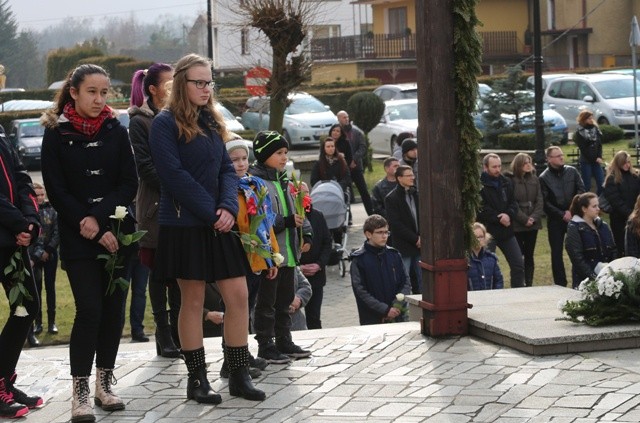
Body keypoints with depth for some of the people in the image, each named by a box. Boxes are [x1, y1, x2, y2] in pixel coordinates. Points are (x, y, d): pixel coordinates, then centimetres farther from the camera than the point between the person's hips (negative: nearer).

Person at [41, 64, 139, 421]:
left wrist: (99, 217, -13)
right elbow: (57, 191, -4)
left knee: (113, 308, 4)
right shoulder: (57, 135, 0)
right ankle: (81, 391, -3)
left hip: (117, 233, 3)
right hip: (78, 240, -3)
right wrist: (93, 230, -11)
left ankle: (104, 383, 17)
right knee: (89, 310, -11)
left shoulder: (117, 132, 7)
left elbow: (130, 184, 1)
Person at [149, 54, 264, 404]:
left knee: (238, 296, 2)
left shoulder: (212, 122, 14)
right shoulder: (166, 123, -7)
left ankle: (239, 375, 10)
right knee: (192, 301, 1)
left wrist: (229, 207, -8)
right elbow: (175, 175, -15)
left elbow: (227, 170, 10)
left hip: (218, 224, 6)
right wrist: (211, 213, -17)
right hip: (184, 225, -6)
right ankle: (196, 378, 11)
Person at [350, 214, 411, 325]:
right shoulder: (359, 260, -4)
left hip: (397, 316, 3)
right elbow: (360, 291, -8)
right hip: (371, 319, -3)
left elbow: (406, 283, 9)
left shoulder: (394, 255, 7)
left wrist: (397, 305, -7)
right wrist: (385, 310, -14)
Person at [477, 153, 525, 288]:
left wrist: (509, 215, -11)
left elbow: (513, 203, 10)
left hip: (506, 231, 6)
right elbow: (481, 209, -17)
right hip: (487, 231, -6)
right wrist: (499, 218, -19)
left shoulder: (506, 182, 11)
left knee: (518, 264, 5)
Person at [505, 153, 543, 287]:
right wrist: (524, 219, -14)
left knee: (529, 256, 8)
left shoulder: (534, 179, 10)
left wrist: (534, 218, -9)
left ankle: (529, 284, 11)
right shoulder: (511, 180, -6)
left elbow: (539, 200, 6)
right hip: (517, 225, -5)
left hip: (533, 224, 5)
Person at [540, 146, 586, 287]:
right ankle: (560, 284, 10)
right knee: (557, 252, 3)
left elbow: (581, 190, 0)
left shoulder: (572, 171, 4)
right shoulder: (544, 178, -4)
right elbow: (545, 203, -8)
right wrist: (562, 214, -13)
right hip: (555, 220, -2)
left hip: (573, 216, 2)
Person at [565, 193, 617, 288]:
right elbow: (577, 258, -11)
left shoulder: (603, 226, 16)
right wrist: (593, 276, -20)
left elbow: (613, 250, 15)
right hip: (585, 279, -5)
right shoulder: (574, 228, -3)